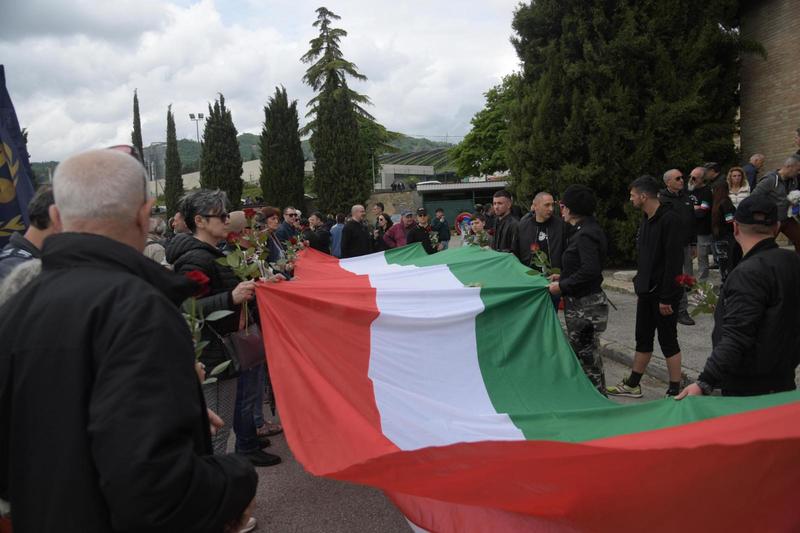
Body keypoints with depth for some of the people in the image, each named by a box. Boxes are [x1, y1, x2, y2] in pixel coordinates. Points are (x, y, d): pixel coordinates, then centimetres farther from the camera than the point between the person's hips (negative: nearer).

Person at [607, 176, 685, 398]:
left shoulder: (668, 220, -17)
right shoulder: (646, 220, 12)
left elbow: (673, 261, -21)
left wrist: (666, 297, -22)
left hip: (663, 293, -9)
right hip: (646, 292, 9)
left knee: (668, 341, 1)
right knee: (643, 339, 16)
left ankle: (675, 390, 13)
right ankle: (633, 384, 26)